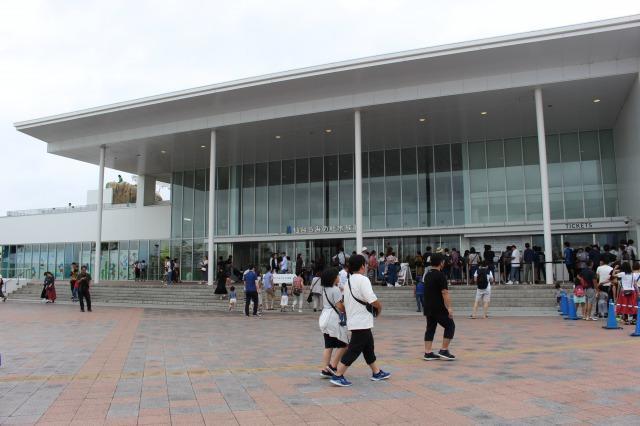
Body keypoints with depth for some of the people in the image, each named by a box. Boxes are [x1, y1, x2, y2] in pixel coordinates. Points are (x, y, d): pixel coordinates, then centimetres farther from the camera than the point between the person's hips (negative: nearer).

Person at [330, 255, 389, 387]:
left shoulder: (349, 281, 12)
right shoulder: (363, 279, -15)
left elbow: (345, 302, 15)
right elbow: (372, 300, -23)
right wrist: (379, 307, -3)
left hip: (353, 320, 10)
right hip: (362, 322, -10)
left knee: (369, 346, 20)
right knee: (354, 350, -5)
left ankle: (376, 372, 32)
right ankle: (337, 376, -3)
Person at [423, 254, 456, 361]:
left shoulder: (427, 275, 13)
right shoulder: (440, 275, -14)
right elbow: (444, 293, -19)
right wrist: (449, 308, -18)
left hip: (428, 308, 8)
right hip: (439, 308, -8)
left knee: (430, 328, 11)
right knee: (450, 326, 4)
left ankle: (428, 353, 8)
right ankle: (444, 351, 3)